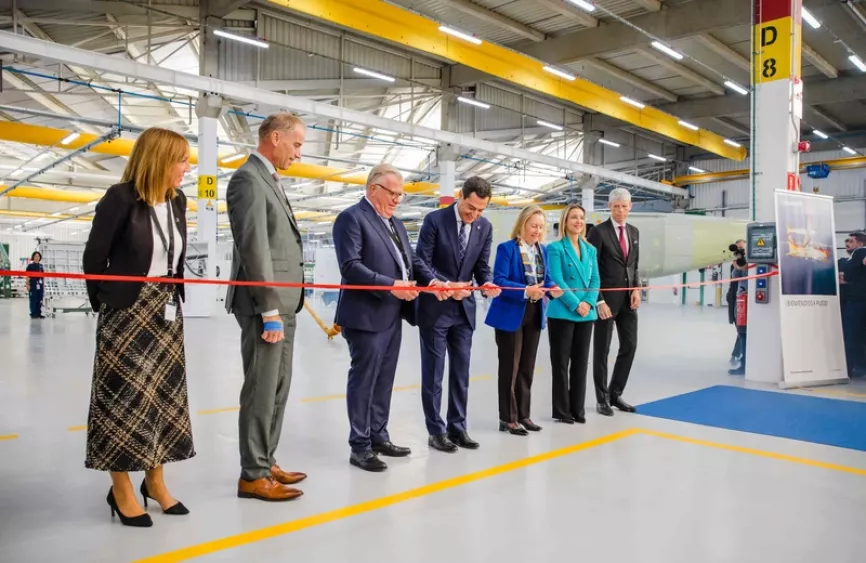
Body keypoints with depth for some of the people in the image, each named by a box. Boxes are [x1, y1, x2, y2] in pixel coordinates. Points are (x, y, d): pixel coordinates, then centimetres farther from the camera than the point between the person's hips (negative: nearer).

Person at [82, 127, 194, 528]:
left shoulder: (177, 201, 4)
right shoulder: (120, 199, -15)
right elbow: (94, 257, -8)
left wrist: (172, 297, 9)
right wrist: (104, 303, 2)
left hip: (166, 311, 6)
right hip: (128, 311, -6)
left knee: (164, 394, 10)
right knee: (126, 396, 1)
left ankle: (155, 480, 24)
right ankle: (121, 488, 15)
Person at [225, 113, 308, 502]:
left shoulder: (269, 180, 19)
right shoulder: (248, 179, -11)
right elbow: (255, 250, -18)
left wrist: (283, 306, 14)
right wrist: (269, 310, -20)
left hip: (282, 304, 10)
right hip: (265, 306, -10)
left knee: (277, 389, 14)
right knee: (261, 391, -3)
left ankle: (265, 463, 25)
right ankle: (253, 476, 8)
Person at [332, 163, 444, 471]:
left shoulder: (396, 223, 19)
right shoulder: (351, 218, -9)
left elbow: (411, 259, 18)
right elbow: (350, 266, -18)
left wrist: (431, 279, -2)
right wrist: (391, 285, -22)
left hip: (393, 316, 8)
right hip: (366, 315, -8)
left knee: (384, 381, 14)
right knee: (363, 380, -1)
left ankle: (379, 437, 26)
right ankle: (360, 446, 8)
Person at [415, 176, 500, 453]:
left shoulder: (485, 227, 2)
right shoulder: (435, 220, -12)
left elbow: (482, 266, 6)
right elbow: (422, 263, -13)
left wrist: (487, 284, -15)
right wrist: (447, 285, -25)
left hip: (464, 308, 5)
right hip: (435, 307, -4)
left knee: (461, 371, 10)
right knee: (433, 372, 3)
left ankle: (457, 427, 22)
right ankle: (436, 431, 14)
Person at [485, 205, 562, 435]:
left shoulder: (543, 251, 11)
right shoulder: (507, 248, -10)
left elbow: (545, 279, 12)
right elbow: (499, 281, -17)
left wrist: (552, 289, -10)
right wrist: (526, 291, -28)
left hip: (534, 315, 7)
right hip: (510, 315, -7)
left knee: (527, 367, 13)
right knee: (510, 367, 1)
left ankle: (523, 415, 24)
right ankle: (508, 418, 11)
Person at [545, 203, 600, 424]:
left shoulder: (590, 249, 12)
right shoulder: (555, 248, -5)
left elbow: (595, 280, 8)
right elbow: (557, 281, -12)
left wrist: (588, 302, -9)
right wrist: (576, 304, -16)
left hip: (586, 313, 5)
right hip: (562, 313, -5)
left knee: (581, 362, 10)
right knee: (561, 362, 2)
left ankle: (578, 408, 20)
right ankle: (561, 410, 12)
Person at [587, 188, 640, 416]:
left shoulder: (634, 232, 12)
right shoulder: (598, 232, -8)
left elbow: (634, 265, 17)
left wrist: (636, 289, 1)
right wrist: (599, 301, -15)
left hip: (628, 298, 6)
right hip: (606, 298, -6)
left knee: (629, 346, 8)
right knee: (602, 350, 4)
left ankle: (615, 394, 22)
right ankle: (602, 399, 15)